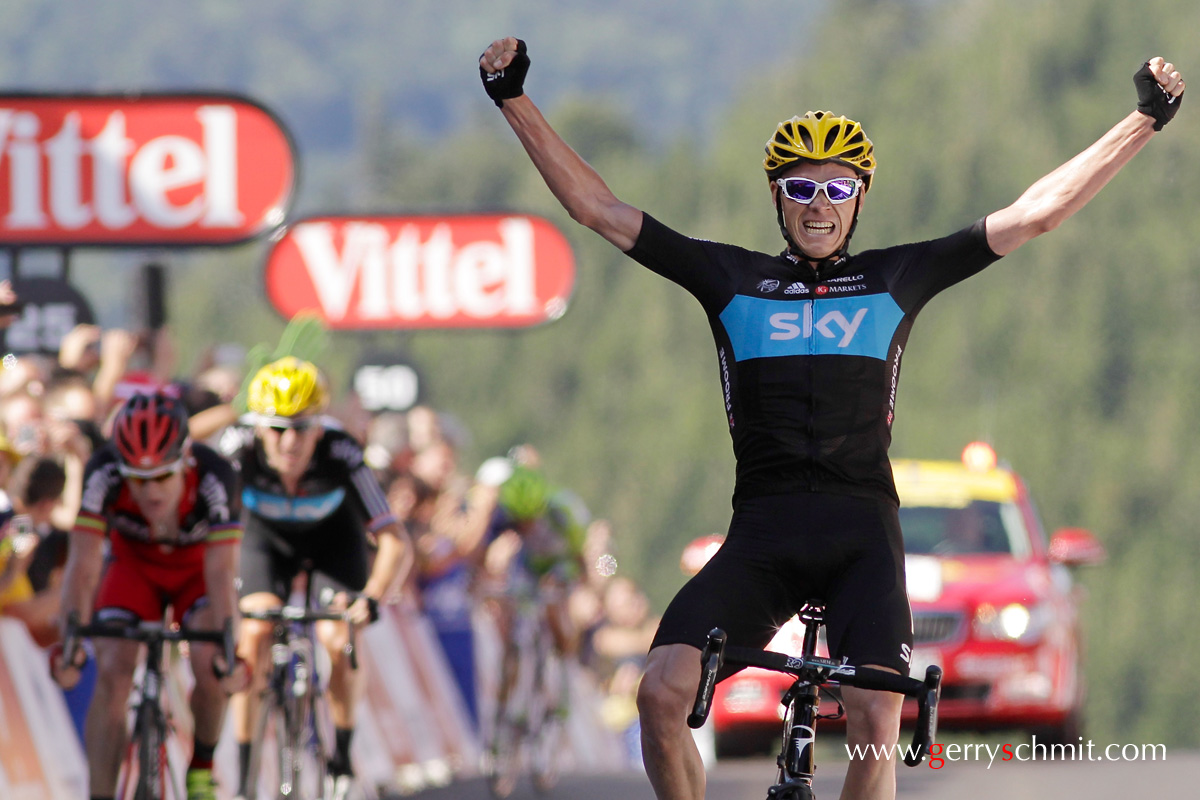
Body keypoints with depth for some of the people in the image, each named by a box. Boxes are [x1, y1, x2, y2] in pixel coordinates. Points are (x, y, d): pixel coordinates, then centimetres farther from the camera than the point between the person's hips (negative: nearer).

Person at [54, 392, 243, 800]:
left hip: (196, 569, -1)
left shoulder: (215, 476, -36)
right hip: (134, 567, 1)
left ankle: (202, 766, 4)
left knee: (211, 667, -24)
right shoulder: (104, 474, -33)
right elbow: (83, 563, -34)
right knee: (111, 673, -20)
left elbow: (221, 571, -39)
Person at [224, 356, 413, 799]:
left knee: (338, 641, -18)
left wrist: (371, 598, -52)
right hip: (266, 534, 1)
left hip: (333, 535, -1)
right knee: (255, 634, -20)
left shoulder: (341, 455, -37)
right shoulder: (240, 448, -36)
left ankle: (343, 754, 7)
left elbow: (396, 542, -36)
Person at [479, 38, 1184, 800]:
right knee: (663, 692, -21)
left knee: (875, 720, -22)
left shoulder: (896, 278, 12)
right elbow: (601, 210, 10)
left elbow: (1034, 214, 10)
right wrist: (515, 101, 5)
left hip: (863, 534, -1)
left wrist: (1145, 120, 6)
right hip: (762, 533, 1)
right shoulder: (731, 279, 13)